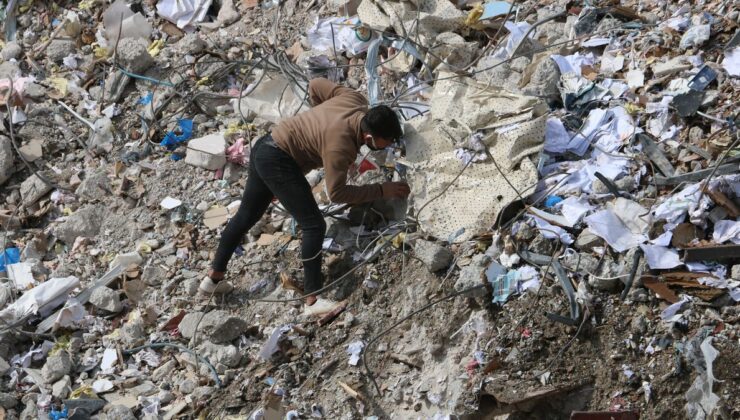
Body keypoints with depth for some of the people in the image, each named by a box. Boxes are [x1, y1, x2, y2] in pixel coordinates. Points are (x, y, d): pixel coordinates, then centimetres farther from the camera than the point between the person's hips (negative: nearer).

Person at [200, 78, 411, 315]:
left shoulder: (355, 99, -8)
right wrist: (383, 190, -22)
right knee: (314, 226, -11)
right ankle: (313, 300, -8)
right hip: (279, 161, -10)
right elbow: (337, 193, -23)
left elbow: (315, 85, 7)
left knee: (246, 216, 20)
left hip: (265, 148, 10)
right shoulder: (340, 145, -30)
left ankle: (214, 278, 32)